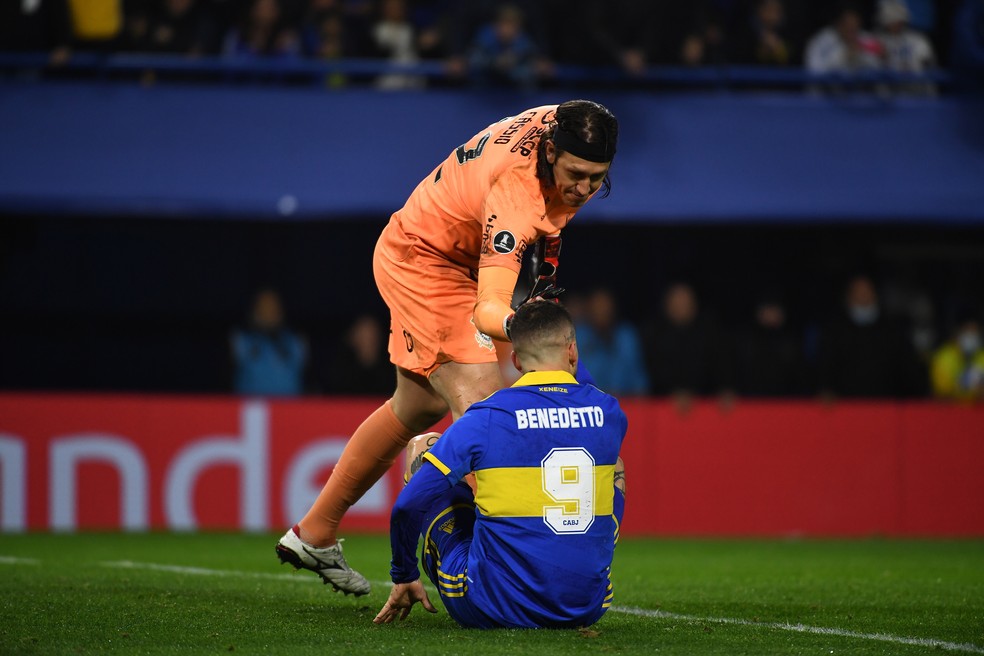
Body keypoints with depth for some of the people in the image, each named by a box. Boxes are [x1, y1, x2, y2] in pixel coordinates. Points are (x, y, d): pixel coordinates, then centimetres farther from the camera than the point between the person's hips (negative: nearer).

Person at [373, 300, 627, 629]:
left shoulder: (486, 418, -9)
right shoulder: (610, 414, 2)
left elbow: (408, 506, -8)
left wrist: (403, 577, 9)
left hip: (493, 610, -3)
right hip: (587, 608, 3)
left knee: (422, 446, 14)